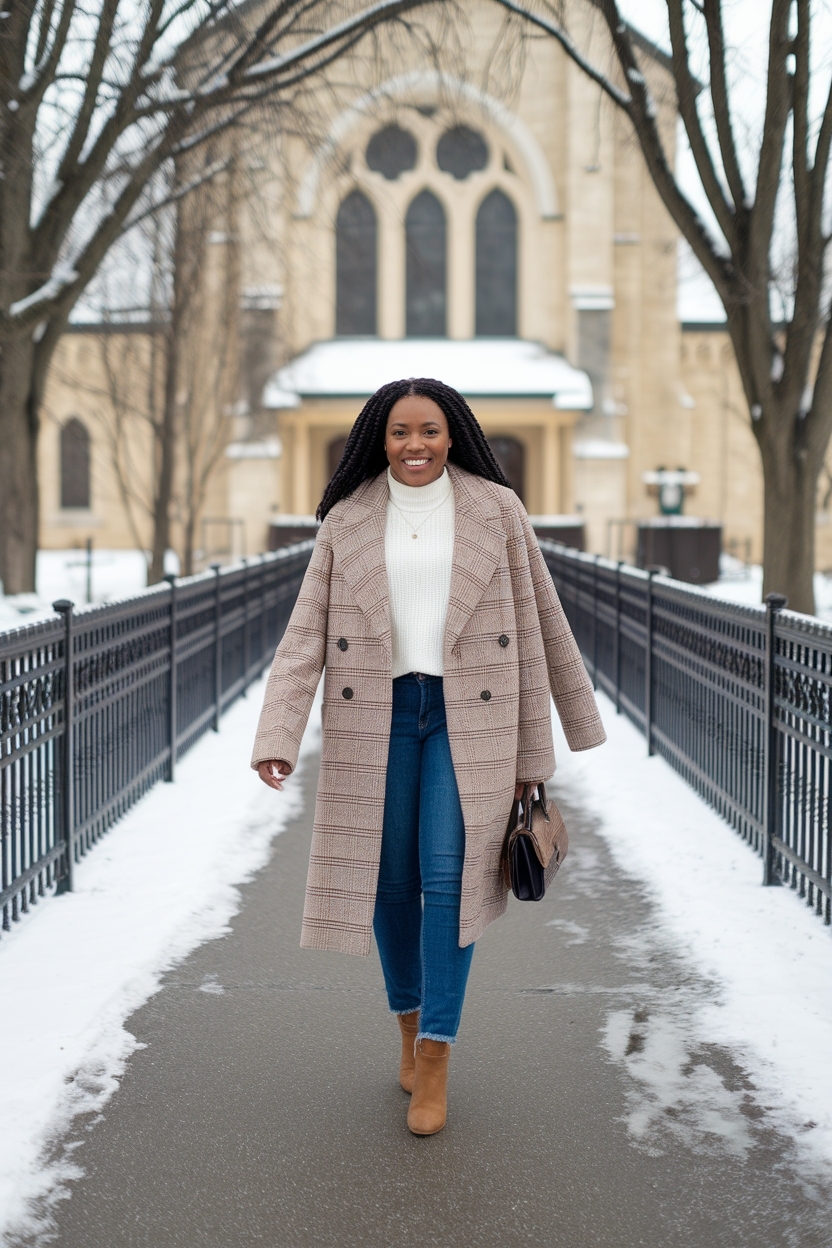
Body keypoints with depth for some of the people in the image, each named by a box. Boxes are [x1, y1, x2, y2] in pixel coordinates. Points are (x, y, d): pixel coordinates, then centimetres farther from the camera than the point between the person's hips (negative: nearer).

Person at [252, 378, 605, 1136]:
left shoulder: (497, 510, -1)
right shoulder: (348, 520, 2)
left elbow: (532, 627, 3)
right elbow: (308, 634, -3)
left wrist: (531, 751, 4)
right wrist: (277, 741, -15)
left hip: (468, 717, -2)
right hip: (377, 716, 2)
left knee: (449, 879, -10)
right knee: (391, 882, 8)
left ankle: (435, 1061, 0)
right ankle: (411, 1025, 32)